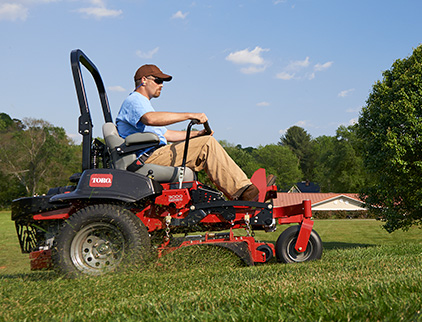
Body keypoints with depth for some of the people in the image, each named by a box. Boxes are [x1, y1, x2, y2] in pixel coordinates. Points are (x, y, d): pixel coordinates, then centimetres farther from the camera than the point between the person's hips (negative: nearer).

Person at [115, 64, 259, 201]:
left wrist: (196, 134, 17)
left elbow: (165, 134, 29)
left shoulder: (143, 103, 31)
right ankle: (244, 192, -19)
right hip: (149, 157, -11)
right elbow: (150, 118, -29)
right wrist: (189, 115, -29)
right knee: (208, 144, -18)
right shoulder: (133, 101, -5)